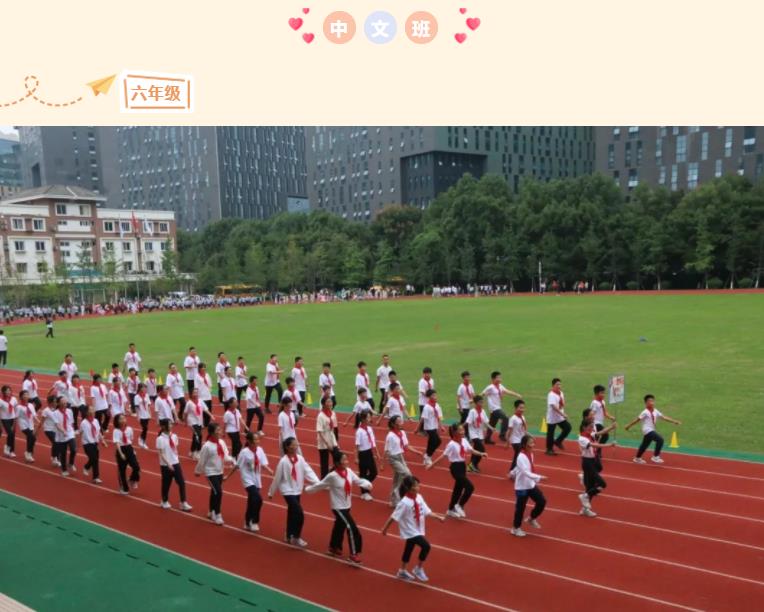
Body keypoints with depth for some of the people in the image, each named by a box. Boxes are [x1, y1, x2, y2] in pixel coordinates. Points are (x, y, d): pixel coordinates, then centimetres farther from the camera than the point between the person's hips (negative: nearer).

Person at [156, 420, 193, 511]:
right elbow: (161, 454, -15)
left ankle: (183, 503, 7)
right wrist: (168, 464, -18)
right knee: (166, 483, 9)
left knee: (182, 482, 0)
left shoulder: (174, 436, 1)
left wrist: (175, 458, 6)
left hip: (176, 463, 5)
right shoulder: (160, 439, -15)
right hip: (165, 465, -5)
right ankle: (165, 502, 32)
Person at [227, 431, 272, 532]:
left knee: (252, 502, 15)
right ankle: (254, 522, -3)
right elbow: (237, 466, -7)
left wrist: (271, 472, -19)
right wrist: (228, 476, -1)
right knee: (258, 499, -20)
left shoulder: (260, 450, -3)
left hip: (257, 481, 5)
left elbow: (264, 464, -4)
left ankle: (248, 523, 32)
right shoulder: (244, 452, -17)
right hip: (248, 480, -5)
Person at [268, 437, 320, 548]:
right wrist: (271, 492, -1)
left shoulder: (300, 458, -2)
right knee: (299, 514, -14)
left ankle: (289, 536, 34)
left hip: (297, 490, 6)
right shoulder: (283, 461, -18)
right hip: (288, 490, -6)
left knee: (292, 513, 17)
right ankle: (296, 538, 1)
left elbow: (308, 471, -8)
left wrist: (317, 482, -21)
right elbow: (277, 478, -10)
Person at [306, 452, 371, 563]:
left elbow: (358, 480, -3)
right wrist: (308, 489, 0)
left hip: (347, 505, 7)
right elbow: (320, 485, -11)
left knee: (340, 526, 24)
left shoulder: (349, 471, -8)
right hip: (338, 506, -7)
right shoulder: (332, 476, -24)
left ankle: (334, 547, 46)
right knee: (352, 528, -11)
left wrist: (367, 484, -23)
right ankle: (354, 554, -1)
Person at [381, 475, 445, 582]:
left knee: (408, 549, 21)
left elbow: (426, 511, -1)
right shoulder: (404, 502, -26)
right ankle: (418, 569, 3)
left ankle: (402, 571, 40)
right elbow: (394, 517, -20)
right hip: (410, 531, -8)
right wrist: (385, 528, -13)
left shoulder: (419, 497, -5)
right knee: (426, 546, -17)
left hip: (417, 530, 8)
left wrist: (438, 517, -10)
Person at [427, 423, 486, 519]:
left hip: (463, 466, 8)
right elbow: (443, 456, -16)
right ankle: (460, 505, 6)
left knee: (458, 488, 17)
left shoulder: (464, 441, 1)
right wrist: (432, 465, -15)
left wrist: (481, 454, -10)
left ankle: (451, 510, 33)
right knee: (470, 487, -12)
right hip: (455, 467, -8)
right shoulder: (451, 444, -19)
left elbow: (471, 450, 5)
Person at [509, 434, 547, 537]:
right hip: (522, 487, -8)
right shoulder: (521, 457, -24)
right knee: (520, 507, 3)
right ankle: (516, 528, 22)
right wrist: (539, 477, -42)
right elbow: (526, 472, -34)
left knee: (542, 501, 3)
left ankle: (532, 518, 27)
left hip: (531, 485, 8)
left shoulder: (530, 454, 4)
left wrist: (513, 473, 29)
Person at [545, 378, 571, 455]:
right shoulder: (551, 395, -21)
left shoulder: (561, 393, 5)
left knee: (567, 428, 2)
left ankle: (558, 441, 22)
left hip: (560, 417, 7)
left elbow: (563, 404, 14)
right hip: (552, 418, -7)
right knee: (550, 433, 3)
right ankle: (549, 449, 18)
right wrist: (563, 414, -32)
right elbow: (554, 406, -30)